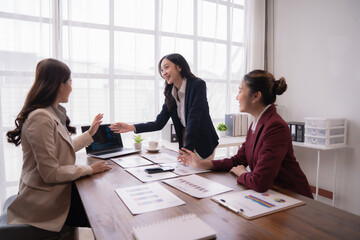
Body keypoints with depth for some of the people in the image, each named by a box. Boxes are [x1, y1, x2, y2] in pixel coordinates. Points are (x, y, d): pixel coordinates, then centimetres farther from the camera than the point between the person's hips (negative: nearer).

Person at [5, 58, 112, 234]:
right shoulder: (40, 118, -24)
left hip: (56, 192, 9)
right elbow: (50, 173, -25)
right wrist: (90, 169, -16)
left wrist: (90, 133, 18)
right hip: (44, 205, -9)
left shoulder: (54, 114, 7)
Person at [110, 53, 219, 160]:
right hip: (186, 143, 5)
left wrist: (187, 150, -26)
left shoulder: (198, 85, -16)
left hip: (204, 145, -5)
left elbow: (193, 119, -23)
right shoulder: (170, 94, 1)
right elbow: (159, 123, -3)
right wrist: (131, 127, -14)